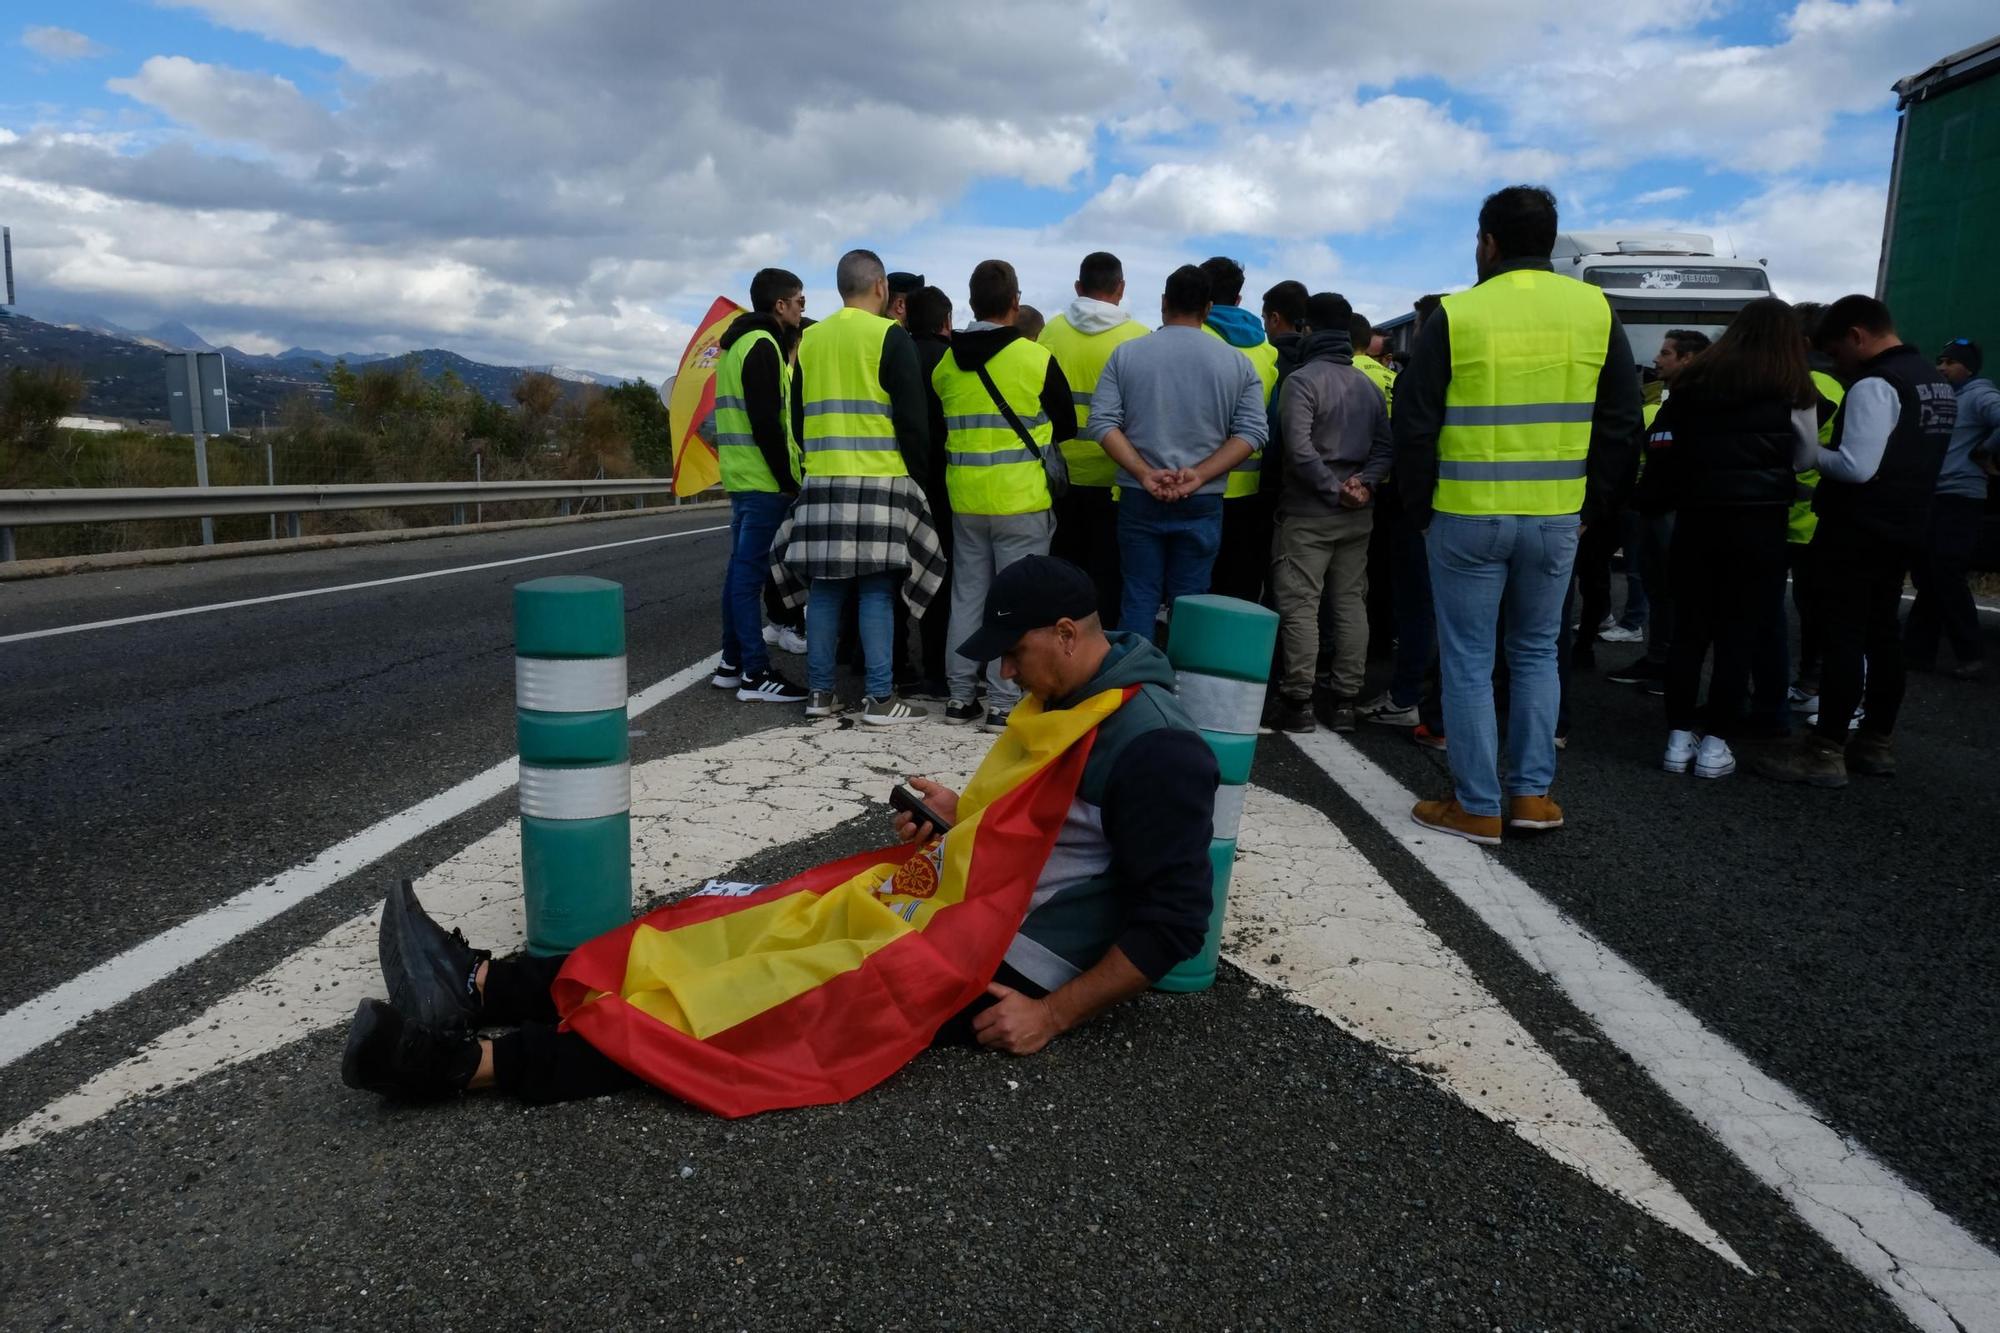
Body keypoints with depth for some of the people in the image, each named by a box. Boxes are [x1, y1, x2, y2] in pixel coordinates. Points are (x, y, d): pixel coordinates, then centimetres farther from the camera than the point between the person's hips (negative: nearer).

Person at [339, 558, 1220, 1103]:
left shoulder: (1153, 746, -19)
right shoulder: (1066, 702, 11)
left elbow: (1173, 919, -21)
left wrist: (1055, 1014, -20)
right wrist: (964, 816, 9)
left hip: (1011, 973, -9)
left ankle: (476, 1062, -22)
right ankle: (480, 986, -10)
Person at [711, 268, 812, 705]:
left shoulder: (739, 344, 20)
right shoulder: (763, 345, -11)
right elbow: (767, 423, -19)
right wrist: (789, 479, -15)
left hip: (741, 476, 10)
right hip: (763, 479, -10)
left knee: (741, 568, 13)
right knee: (751, 571, -9)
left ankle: (732, 663, 20)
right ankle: (756, 674, -7)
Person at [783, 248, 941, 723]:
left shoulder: (810, 338, 13)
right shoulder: (889, 336, -4)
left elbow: (799, 411, 17)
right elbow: (911, 416, -7)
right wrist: (919, 470, 3)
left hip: (821, 479, 5)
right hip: (878, 479, -5)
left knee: (825, 586, 7)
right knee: (876, 589, -3)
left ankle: (820, 692, 11)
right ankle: (880, 698, -2)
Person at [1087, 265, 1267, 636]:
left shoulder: (1127, 353, 1)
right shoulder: (1236, 362, 2)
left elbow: (1102, 422, -6)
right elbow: (1253, 430, -5)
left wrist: (1145, 474, -12)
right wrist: (1199, 475, -11)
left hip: (1139, 499, 0)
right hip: (1203, 503, 0)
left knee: (1139, 600, 8)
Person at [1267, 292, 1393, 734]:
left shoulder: (1302, 380, -8)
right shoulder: (1368, 386, 13)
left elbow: (1299, 448, -19)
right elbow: (1386, 445, 5)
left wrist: (1333, 490, -14)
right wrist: (1364, 484, -6)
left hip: (1308, 512, -6)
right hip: (1357, 515, 6)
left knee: (1299, 605, -2)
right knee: (1351, 604, 9)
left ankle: (1297, 701, -2)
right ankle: (1345, 701, 13)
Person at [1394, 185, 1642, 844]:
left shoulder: (1456, 316, -7)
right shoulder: (1595, 310, 3)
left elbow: (1413, 424, -6)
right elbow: (1623, 422, 5)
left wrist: (1421, 506, 5)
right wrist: (1592, 503, 13)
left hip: (1466, 518, -3)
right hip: (1557, 518, 4)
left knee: (1468, 661, 6)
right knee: (1536, 652, 18)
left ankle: (1477, 806, 11)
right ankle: (1532, 793, 20)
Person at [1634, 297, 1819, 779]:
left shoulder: (1695, 378, 6)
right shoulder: (1792, 389, 0)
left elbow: (1662, 443, 7)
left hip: (1696, 517, 2)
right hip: (1758, 521, -2)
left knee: (1688, 630, 8)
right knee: (1740, 634, 3)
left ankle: (1679, 738, 10)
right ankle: (1715, 744, 4)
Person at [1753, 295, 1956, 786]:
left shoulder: (1874, 384, -17)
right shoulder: (1936, 383, 15)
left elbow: (1858, 467, -23)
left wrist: (1810, 454, -7)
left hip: (1858, 532, -9)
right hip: (1903, 529, 9)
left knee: (1843, 639, -7)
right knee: (1882, 635, 14)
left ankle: (1825, 752, -4)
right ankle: (1877, 744, 21)